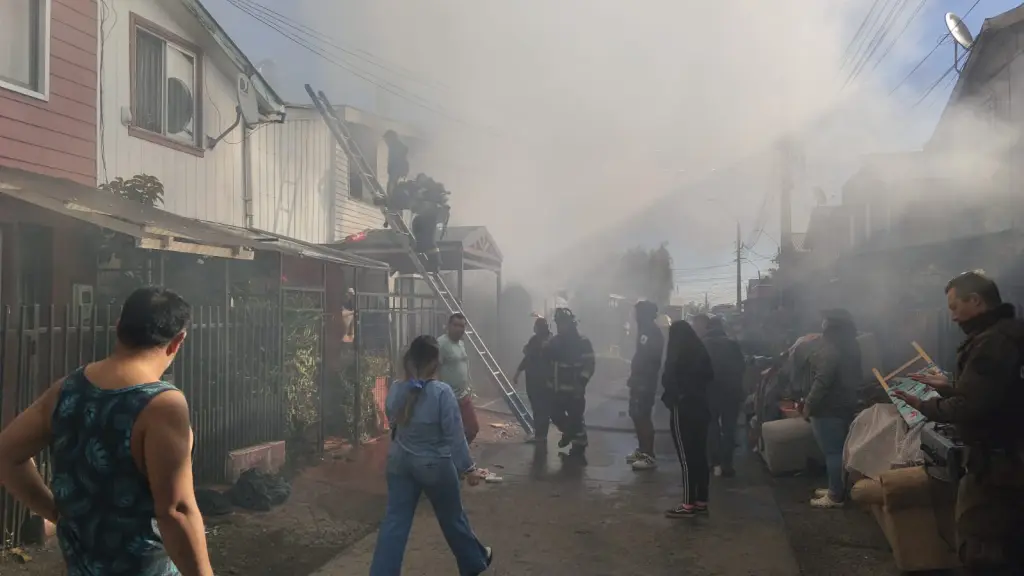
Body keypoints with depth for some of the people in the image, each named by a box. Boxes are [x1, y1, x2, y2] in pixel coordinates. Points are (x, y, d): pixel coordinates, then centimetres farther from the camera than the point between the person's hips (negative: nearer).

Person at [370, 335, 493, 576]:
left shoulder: (395, 391, -6)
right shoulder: (442, 392, -22)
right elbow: (455, 435, -18)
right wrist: (468, 468, -9)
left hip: (400, 463, 4)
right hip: (435, 465, -3)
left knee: (395, 521, 8)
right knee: (452, 517, 17)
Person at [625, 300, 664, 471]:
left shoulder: (653, 333, -15)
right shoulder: (645, 331, 15)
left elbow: (648, 358, -23)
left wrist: (636, 378, -22)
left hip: (645, 382, -10)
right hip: (639, 380, 10)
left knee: (643, 417, -9)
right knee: (637, 415, 15)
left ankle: (649, 456, -5)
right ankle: (642, 450, 26)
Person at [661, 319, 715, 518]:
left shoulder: (677, 355, -12)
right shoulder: (701, 353, 7)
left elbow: (668, 380, -11)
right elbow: (709, 377, 12)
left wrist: (669, 397, 7)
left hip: (682, 409, -7)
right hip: (701, 407, 7)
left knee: (686, 457, -4)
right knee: (700, 455, 11)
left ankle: (689, 504, -2)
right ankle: (701, 501, 17)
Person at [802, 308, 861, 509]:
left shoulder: (830, 350, -20)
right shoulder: (850, 347, 10)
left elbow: (822, 381, -24)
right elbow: (857, 377, 18)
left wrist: (808, 404, -17)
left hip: (829, 408, -10)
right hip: (845, 405, 10)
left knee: (832, 451, -3)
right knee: (838, 449, 16)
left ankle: (836, 496, 3)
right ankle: (836, 489, 25)